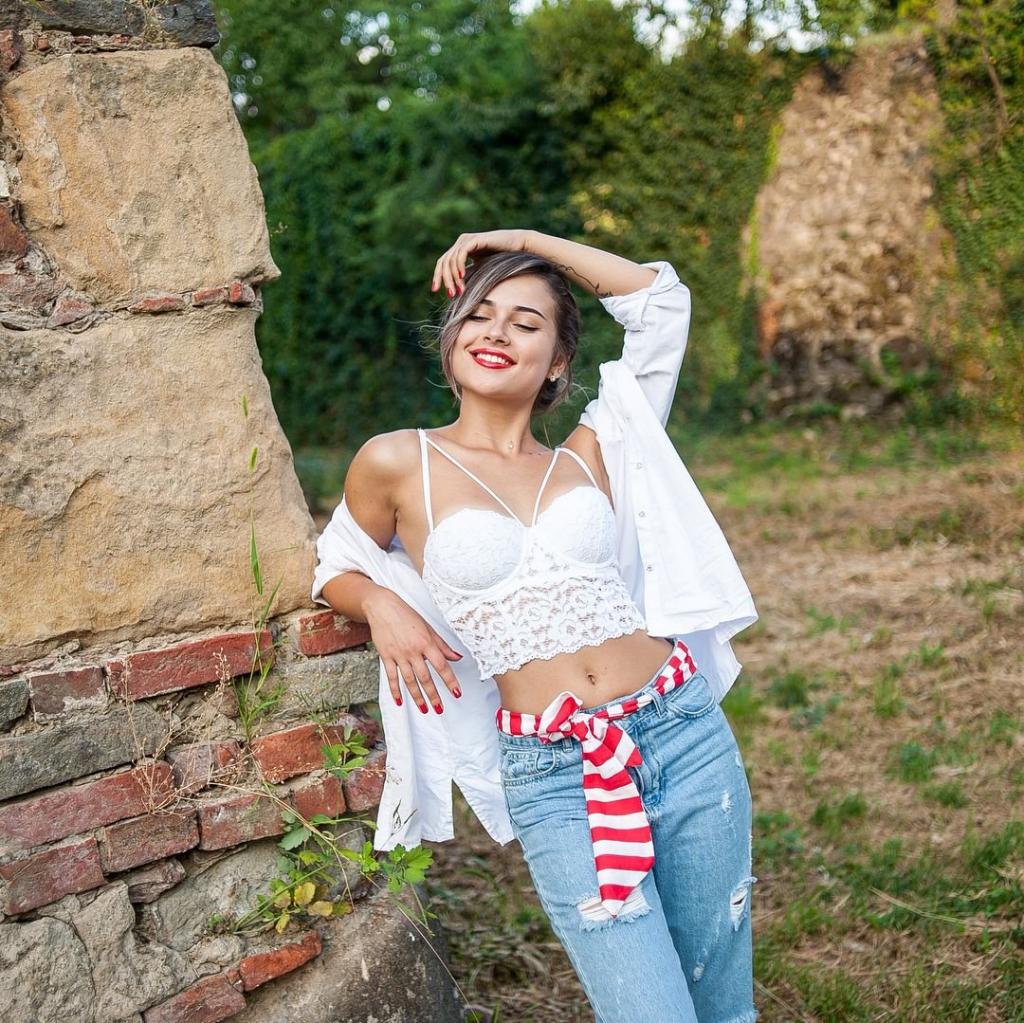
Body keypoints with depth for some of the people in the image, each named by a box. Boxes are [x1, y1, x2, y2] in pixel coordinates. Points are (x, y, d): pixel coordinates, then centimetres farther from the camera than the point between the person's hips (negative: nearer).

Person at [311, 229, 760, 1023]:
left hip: (686, 735, 3)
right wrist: (383, 607, -3)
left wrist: (524, 240, 13)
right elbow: (337, 569, 18)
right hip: (555, 780, -3)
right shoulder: (399, 464, 3)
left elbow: (659, 298, 12)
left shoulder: (588, 458, 9)